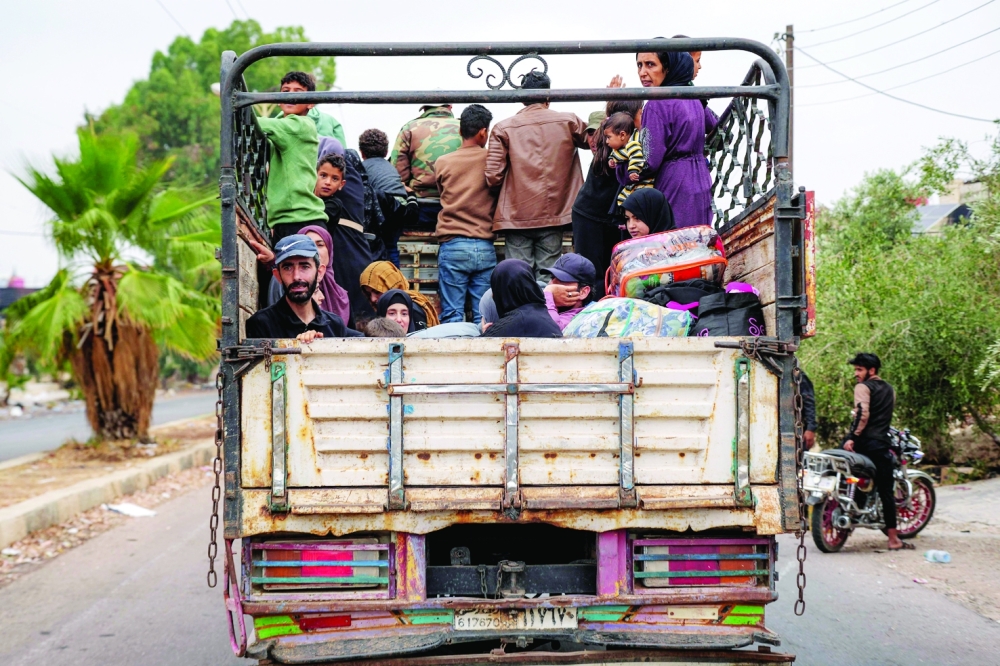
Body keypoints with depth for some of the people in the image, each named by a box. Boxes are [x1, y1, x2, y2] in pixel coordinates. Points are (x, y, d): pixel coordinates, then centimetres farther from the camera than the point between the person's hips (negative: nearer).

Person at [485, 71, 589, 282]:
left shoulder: (503, 128, -2)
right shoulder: (568, 122, 1)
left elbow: (493, 177, -7)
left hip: (516, 216, -1)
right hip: (553, 216, 1)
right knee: (547, 278, 4)